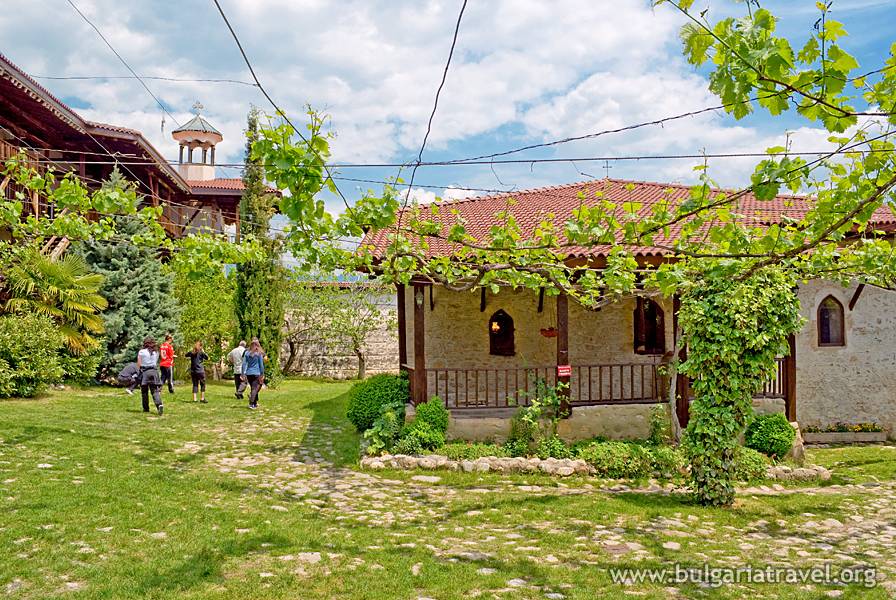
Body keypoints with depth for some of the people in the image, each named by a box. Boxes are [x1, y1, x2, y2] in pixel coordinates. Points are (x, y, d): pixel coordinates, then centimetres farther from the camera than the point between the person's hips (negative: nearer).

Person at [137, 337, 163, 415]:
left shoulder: (141, 352, -2)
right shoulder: (156, 352, 7)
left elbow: (138, 364, -2)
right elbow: (156, 362, 8)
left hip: (144, 372, -2)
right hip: (154, 371, 2)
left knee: (144, 391, 11)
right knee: (155, 390, -3)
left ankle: (146, 408, 18)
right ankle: (159, 404, -26)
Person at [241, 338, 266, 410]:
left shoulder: (247, 353, 4)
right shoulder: (259, 353, -4)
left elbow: (244, 364, 4)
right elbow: (261, 364, -2)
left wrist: (243, 374, 7)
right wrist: (262, 374, 5)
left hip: (248, 374, 4)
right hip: (256, 373, -4)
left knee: (253, 388, 16)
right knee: (255, 388, -5)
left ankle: (255, 403, 24)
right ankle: (251, 403, -18)